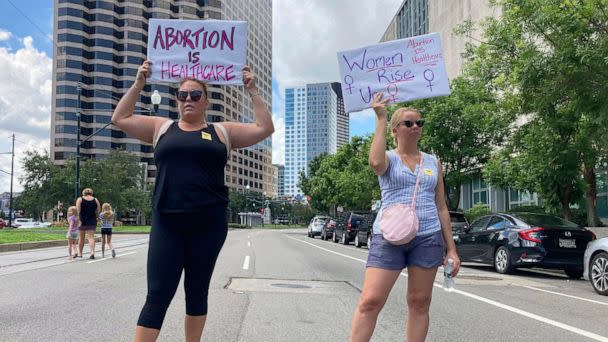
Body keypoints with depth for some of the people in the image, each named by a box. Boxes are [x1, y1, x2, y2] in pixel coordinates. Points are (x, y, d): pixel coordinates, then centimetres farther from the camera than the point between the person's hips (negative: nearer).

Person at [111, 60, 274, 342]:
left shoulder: (222, 131, 11)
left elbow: (265, 128, 8)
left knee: (197, 291, 10)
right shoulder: (161, 128, 15)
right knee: (158, 295, -3)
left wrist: (253, 91, 6)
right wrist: (138, 84, 10)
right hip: (166, 223, 0)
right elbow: (120, 119, 14)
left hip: (208, 223, 0)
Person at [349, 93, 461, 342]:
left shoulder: (433, 162, 14)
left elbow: (441, 207, 14)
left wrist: (451, 249, 9)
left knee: (419, 303, 6)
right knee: (370, 301, -8)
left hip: (428, 237, 3)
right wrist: (380, 118, -15)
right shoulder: (388, 158, 6)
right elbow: (375, 162, -22)